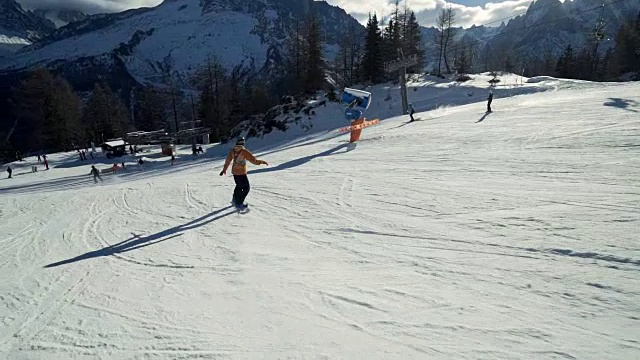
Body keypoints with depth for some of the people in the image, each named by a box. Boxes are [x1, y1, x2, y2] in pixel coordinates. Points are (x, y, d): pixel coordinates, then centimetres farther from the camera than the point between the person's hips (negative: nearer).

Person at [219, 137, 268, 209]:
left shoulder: (233, 151, 1)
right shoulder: (244, 151, -19)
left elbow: (228, 160, 11)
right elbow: (253, 160, -18)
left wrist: (224, 169, 22)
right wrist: (262, 162, -4)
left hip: (234, 172, 7)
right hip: (241, 173, -7)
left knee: (239, 186, 27)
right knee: (246, 188, 5)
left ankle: (235, 200, 39)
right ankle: (239, 203, 4)